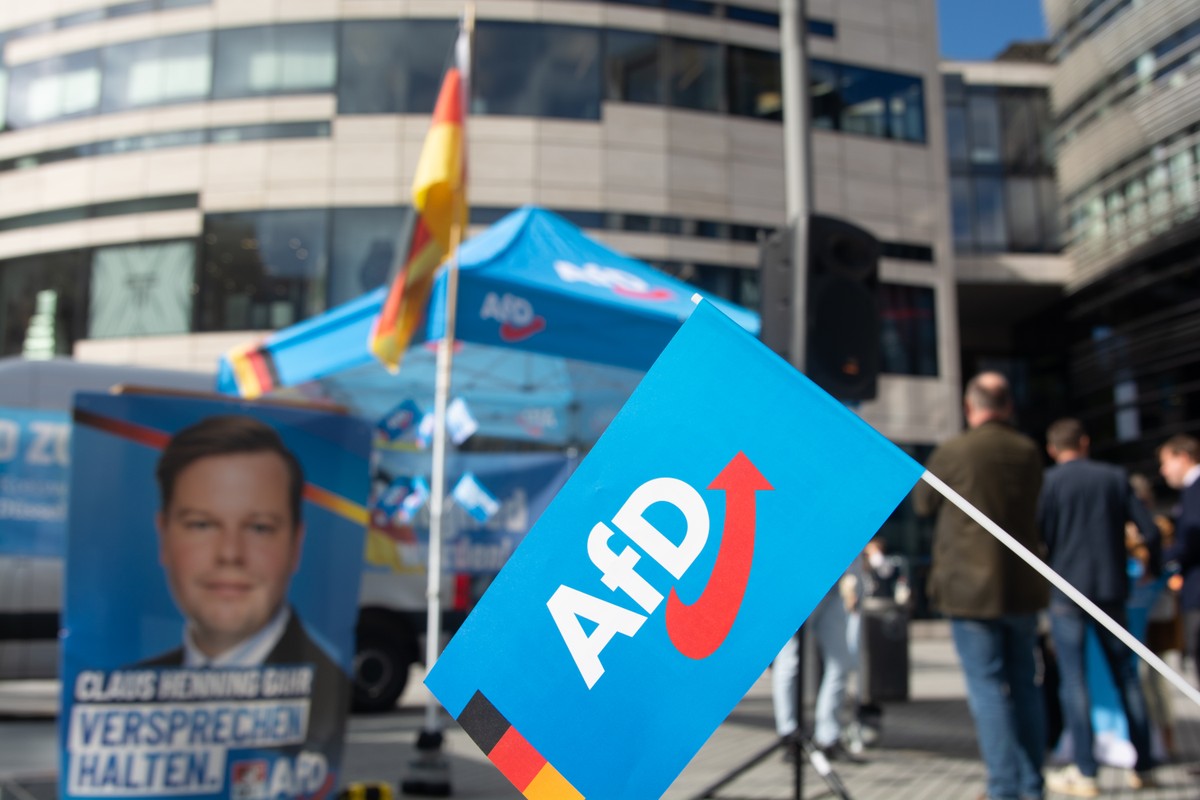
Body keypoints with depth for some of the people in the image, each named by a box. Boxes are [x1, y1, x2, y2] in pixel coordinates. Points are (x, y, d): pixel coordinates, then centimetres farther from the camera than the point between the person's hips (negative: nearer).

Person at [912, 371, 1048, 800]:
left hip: (971, 588, -4)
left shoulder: (951, 452, -11)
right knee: (1024, 684, 15)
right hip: (1023, 588, 5)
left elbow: (923, 504, 3)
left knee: (987, 688, 1)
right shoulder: (1029, 452, 1)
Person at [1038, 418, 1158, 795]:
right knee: (1126, 676, 14)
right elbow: (1150, 533, 1)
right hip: (1111, 589, 4)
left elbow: (1038, 538, -10)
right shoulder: (1115, 477, 3)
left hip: (1066, 592, -3)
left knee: (1073, 680, 0)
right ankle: (1143, 766, 20)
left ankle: (1085, 772, 2)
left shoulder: (1048, 482, -6)